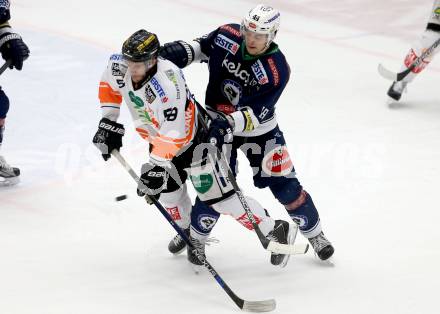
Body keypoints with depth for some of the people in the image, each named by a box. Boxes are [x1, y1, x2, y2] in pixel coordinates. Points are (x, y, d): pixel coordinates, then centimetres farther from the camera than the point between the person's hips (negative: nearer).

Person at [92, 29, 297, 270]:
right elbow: (109, 86, 7)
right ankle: (187, 231, 43)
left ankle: (276, 232, 1)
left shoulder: (167, 84, -40)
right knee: (168, 190, 15)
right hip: (159, 137, 8)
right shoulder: (119, 66, -17)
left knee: (216, 196, -8)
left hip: (192, 139, -8)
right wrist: (108, 122, 3)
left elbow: (173, 135, -39)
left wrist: (156, 165, -41)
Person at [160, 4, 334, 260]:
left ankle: (315, 234, 21)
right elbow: (202, 47, 4)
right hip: (219, 125, 2)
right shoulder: (227, 36, -17)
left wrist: (231, 121, -45)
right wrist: (180, 52, -14)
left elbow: (256, 113, -30)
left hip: (259, 131, -2)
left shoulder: (277, 70, -27)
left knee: (284, 186, 0)